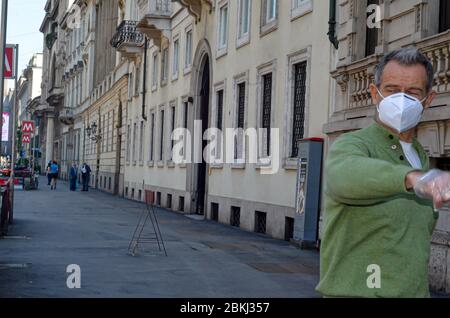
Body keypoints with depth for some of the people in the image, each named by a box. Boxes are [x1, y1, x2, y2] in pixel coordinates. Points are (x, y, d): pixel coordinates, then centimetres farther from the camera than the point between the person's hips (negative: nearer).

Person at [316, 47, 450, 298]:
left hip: (416, 290, 7)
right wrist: (413, 177, -55)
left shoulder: (423, 159, 12)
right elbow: (345, 174, -38)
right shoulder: (351, 145, -13)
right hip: (355, 291, -6)